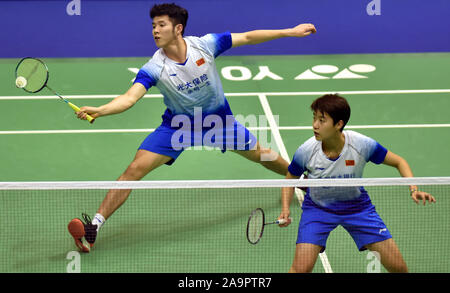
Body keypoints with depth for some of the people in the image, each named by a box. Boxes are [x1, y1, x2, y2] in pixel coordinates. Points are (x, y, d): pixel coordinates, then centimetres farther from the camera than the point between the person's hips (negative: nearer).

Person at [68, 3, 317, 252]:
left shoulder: (205, 45, -20)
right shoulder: (154, 68, -24)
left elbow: (247, 37, -9)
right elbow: (129, 98, -34)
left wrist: (289, 32, -8)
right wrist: (98, 110, -54)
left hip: (218, 119, 2)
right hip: (177, 125, -2)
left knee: (260, 155, 13)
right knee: (135, 169, -16)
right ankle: (93, 226, -13)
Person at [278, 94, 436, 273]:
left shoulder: (363, 145, -23)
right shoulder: (305, 151, -22)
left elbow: (399, 162, -8)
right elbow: (290, 180, -1)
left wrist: (413, 190, -23)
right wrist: (285, 209, -16)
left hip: (357, 207, 1)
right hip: (318, 208, -1)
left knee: (398, 267, -3)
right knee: (301, 268, -20)